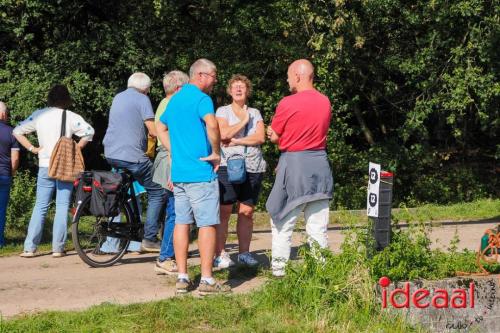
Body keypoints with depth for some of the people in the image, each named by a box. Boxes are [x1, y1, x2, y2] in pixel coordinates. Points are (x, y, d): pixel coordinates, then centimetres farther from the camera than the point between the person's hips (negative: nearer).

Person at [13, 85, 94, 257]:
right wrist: (76, 148, -4)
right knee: (62, 206, 2)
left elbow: (17, 132, 6)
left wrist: (32, 149, 6)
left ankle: (29, 248, 3)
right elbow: (89, 131, -14)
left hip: (45, 166, 2)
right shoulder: (69, 116, -5)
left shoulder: (38, 115, 4)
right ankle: (58, 248, 0)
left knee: (40, 206, 7)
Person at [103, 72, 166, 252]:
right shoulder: (142, 99, -4)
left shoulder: (118, 97, 18)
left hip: (110, 154, 7)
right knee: (157, 193, 4)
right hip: (132, 155, -7)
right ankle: (149, 239, -2)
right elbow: (153, 131, -11)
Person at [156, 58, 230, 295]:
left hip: (178, 173, 8)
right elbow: (212, 124, -29)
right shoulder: (201, 98, -11)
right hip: (201, 172, -8)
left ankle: (182, 278, 12)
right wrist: (216, 153, -16)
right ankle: (206, 280, -3)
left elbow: (161, 128, 27)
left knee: (182, 222, 10)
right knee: (207, 223, -3)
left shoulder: (174, 99, 16)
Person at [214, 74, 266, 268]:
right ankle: (220, 254, -6)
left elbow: (260, 137, 2)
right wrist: (244, 121, -4)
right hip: (228, 166, -3)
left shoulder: (255, 113, 16)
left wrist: (237, 141, -7)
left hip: (253, 168, 4)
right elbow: (223, 134, -10)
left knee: (247, 211, 5)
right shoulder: (223, 111, 7)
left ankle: (244, 252, 12)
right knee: (224, 211, -8)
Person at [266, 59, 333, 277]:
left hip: (293, 162, -5)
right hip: (319, 162, 5)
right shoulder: (325, 102, 4)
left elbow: (274, 137, -3)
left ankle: (279, 266, 5)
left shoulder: (287, 104, -12)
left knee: (283, 219, 4)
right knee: (317, 222, 8)